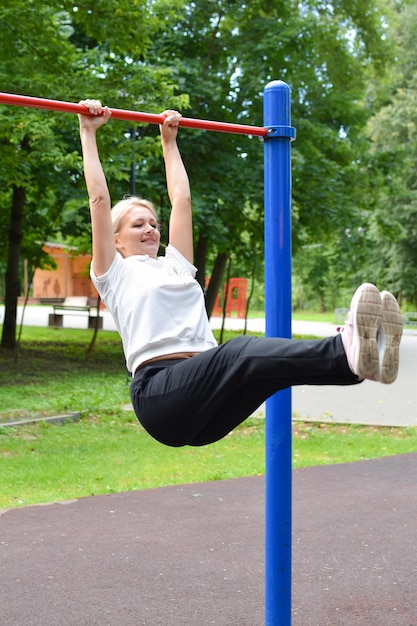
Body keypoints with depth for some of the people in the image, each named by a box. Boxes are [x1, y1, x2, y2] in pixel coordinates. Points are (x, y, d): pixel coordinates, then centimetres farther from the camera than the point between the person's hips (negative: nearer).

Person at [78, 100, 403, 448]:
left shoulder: (175, 266, 31)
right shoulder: (114, 274, 16)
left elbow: (181, 198, 36)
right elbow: (99, 200, 11)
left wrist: (169, 141, 43)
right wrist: (88, 132, 16)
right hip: (158, 390, -6)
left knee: (276, 361, -25)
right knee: (238, 352, -35)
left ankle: (355, 355, -55)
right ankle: (346, 351, -60)